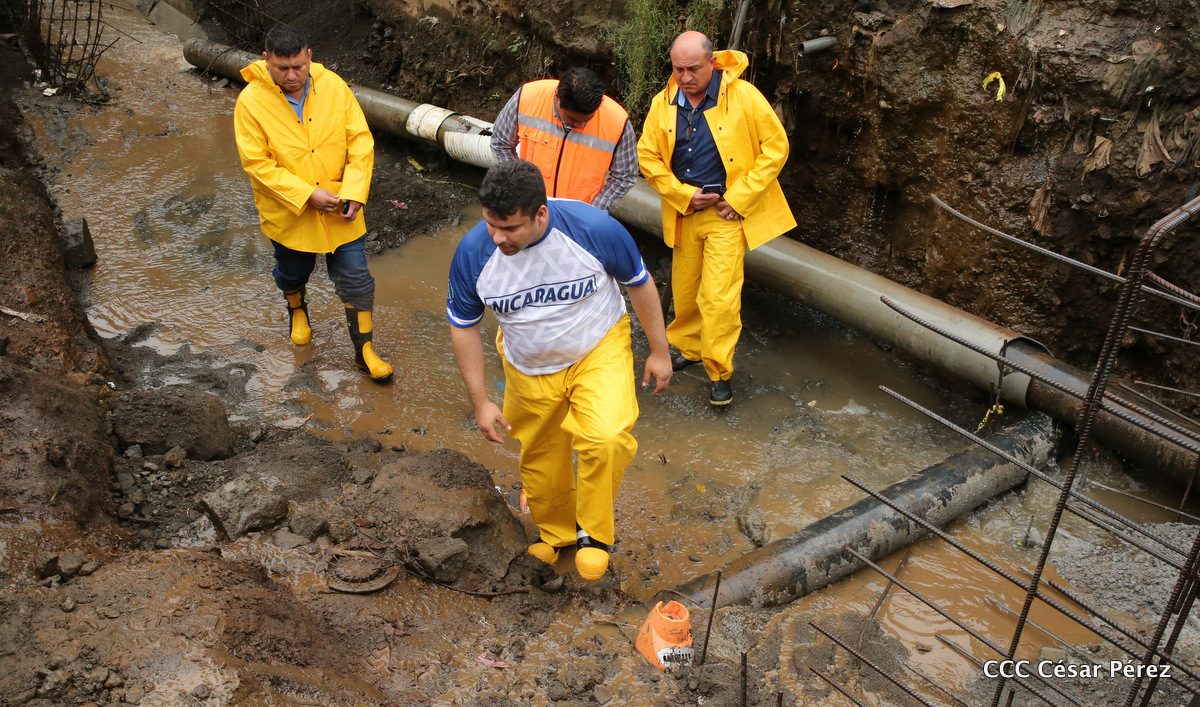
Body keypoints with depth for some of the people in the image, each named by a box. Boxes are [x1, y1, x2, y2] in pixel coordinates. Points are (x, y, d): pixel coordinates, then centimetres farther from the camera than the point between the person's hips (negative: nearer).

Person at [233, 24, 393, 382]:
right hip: (289, 214, 0)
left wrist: (354, 192, -19)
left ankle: (364, 350, 18)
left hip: (340, 213, 1)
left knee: (356, 280, 3)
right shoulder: (251, 102, -17)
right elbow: (257, 164, -18)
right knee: (292, 272, 23)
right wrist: (307, 195, -24)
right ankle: (297, 310, 57)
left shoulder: (333, 86, -12)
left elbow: (361, 141, -9)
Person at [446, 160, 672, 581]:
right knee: (541, 462, 15)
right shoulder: (473, 252, -21)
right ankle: (555, 531, 46)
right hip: (529, 370, 3)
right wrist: (480, 402, -3)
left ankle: (593, 531, -1)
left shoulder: (595, 229, -27)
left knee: (607, 439, -27)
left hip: (599, 352, -2)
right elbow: (463, 327, -5)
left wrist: (659, 351, 1)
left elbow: (640, 284, -8)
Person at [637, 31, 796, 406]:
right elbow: (648, 156, 6)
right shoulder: (662, 104, 0)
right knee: (684, 291, 15)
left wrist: (740, 197, -12)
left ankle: (719, 372, 5)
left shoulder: (743, 95, -11)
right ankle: (687, 347, 38)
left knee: (719, 295, -10)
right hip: (684, 213, 4)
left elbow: (776, 147, -8)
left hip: (728, 213, -4)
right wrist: (684, 195, -6)